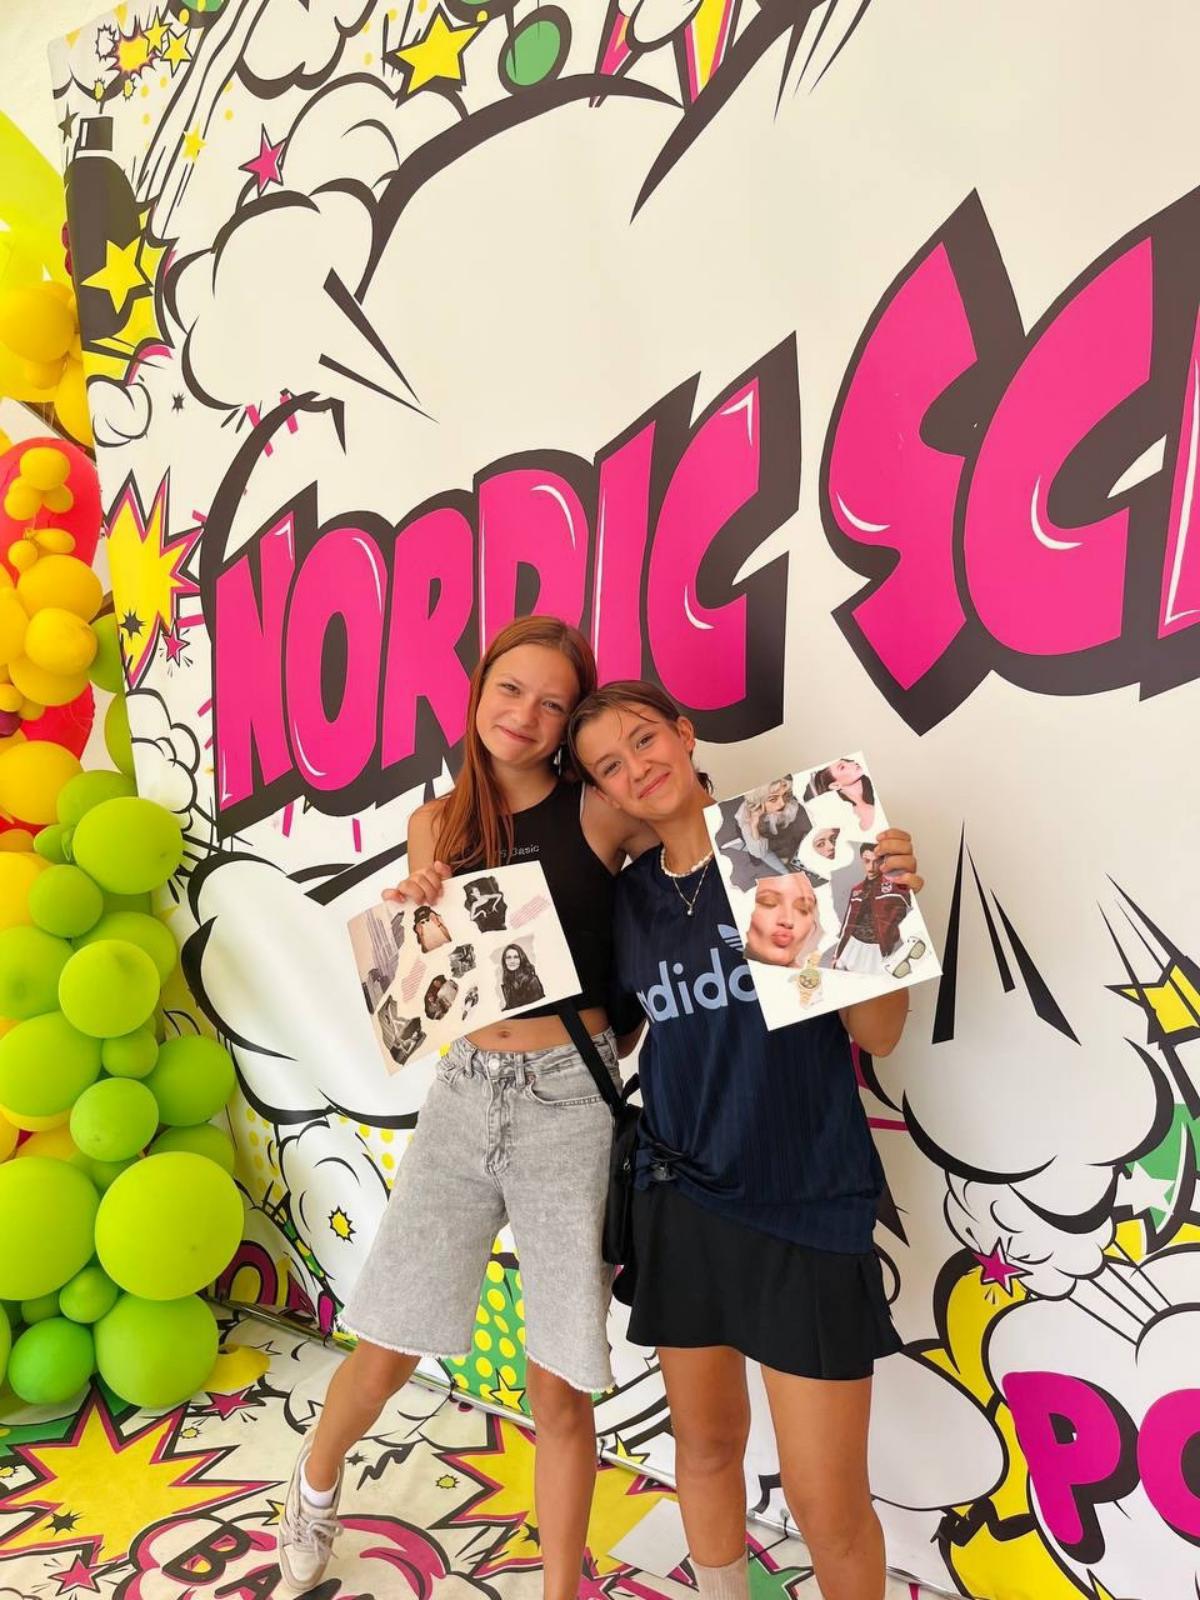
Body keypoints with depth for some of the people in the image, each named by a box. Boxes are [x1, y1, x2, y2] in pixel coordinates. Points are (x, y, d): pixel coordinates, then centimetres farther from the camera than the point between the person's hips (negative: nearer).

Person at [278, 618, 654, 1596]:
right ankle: (316, 1485, 47)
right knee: (386, 1350, 14)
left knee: (559, 1385, 5)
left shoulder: (600, 812, -5)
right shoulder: (438, 824, 5)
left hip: (570, 1096, -3)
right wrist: (416, 915, -12)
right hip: (466, 1089, 3)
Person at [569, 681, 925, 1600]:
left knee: (828, 1505, 3)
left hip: (807, 1204, -4)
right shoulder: (628, 896, 2)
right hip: (680, 1201, 4)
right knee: (705, 1444, 21)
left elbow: (878, 1034, -8)